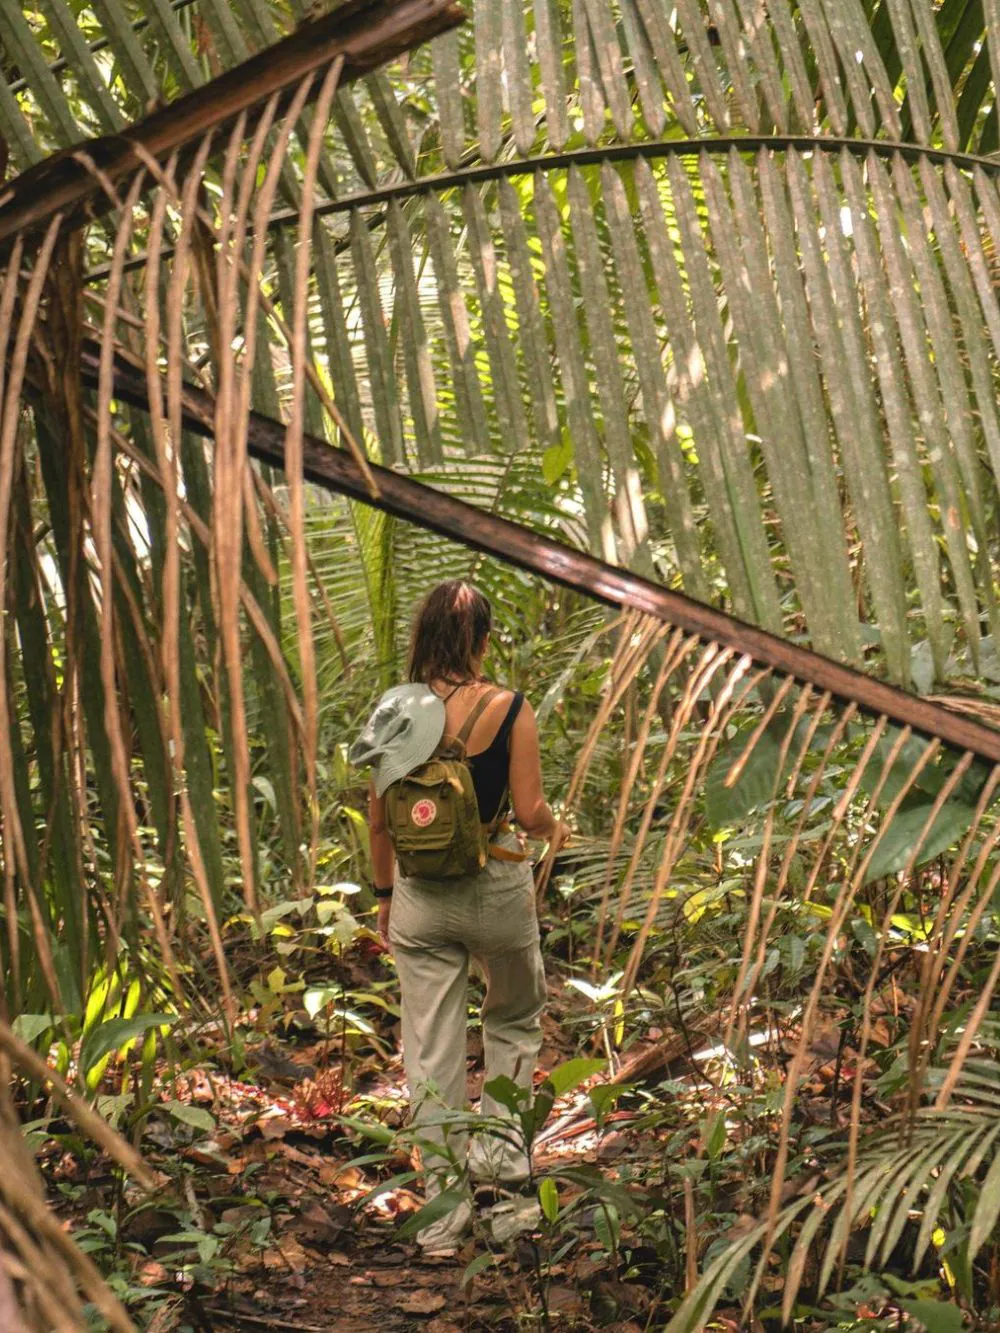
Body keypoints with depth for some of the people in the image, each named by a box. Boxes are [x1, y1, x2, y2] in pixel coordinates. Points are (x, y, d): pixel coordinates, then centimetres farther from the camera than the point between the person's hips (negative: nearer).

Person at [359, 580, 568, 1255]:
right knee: (516, 1016, 27)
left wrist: (385, 893, 14)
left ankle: (443, 1205, 14)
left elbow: (378, 816, 1)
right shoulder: (510, 710, -11)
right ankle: (500, 1138, 20)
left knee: (430, 1048, 8)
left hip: (420, 895, 2)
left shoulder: (396, 710, -4)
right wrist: (556, 828, 13)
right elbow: (528, 812, -10)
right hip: (496, 889, -2)